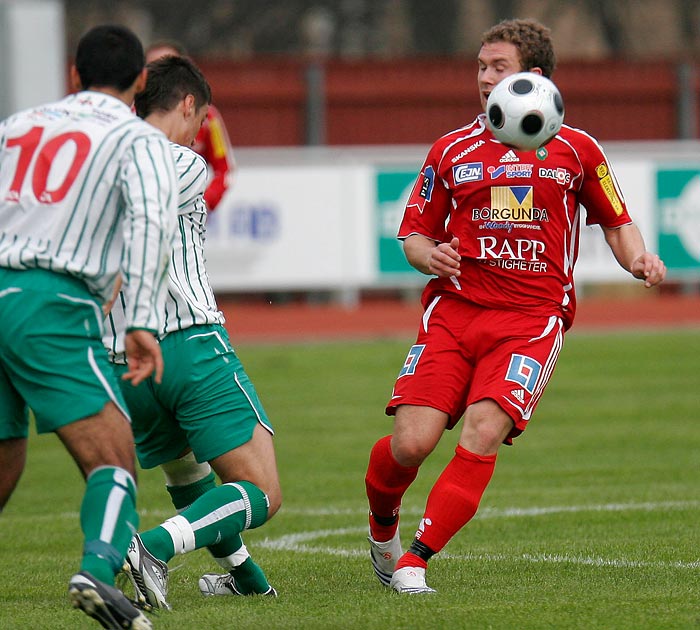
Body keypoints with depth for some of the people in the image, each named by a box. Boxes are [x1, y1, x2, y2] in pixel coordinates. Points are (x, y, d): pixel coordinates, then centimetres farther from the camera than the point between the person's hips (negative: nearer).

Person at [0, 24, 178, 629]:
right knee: (114, 461, -11)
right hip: (50, 304, -5)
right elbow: (150, 217, -9)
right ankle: (98, 569, -36)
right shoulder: (140, 139, 8)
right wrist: (143, 321, -16)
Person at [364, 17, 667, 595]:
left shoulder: (575, 150, 8)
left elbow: (616, 223, 18)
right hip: (454, 310, 1)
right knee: (411, 442, -13)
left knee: (483, 433, -23)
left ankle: (415, 560, -13)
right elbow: (414, 233, 15)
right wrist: (430, 257, -8)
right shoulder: (451, 151, 11)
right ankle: (382, 528, 19)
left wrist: (638, 259, -3)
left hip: (533, 319, -1)